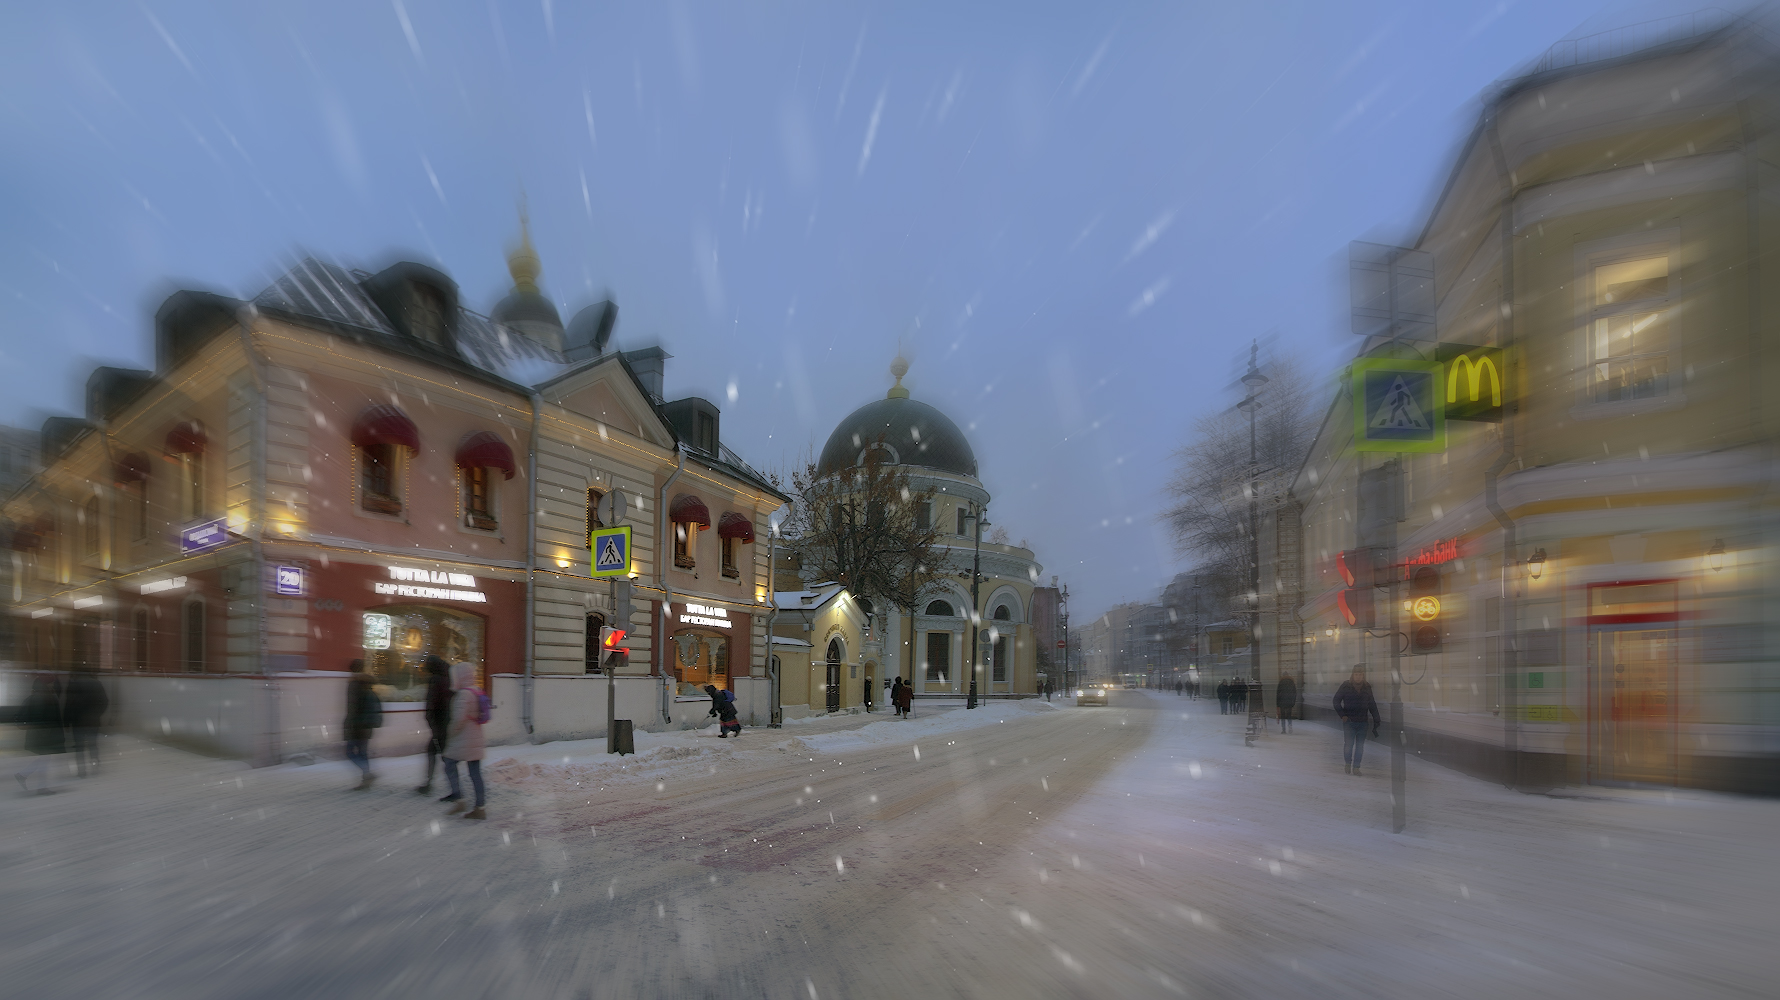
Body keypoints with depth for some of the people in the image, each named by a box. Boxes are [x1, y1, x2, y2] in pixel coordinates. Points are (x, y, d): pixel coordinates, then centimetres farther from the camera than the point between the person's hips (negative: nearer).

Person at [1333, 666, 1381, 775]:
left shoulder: (1367, 687, 6)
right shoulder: (1346, 685, -3)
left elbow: (1372, 704, 12)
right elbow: (1336, 700, 1)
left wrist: (1376, 719, 4)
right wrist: (1342, 715, -5)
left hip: (1362, 722, 3)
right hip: (1349, 721, -3)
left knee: (1360, 745, 4)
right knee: (1348, 743, -3)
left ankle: (1356, 767, 12)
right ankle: (1348, 765, 15)